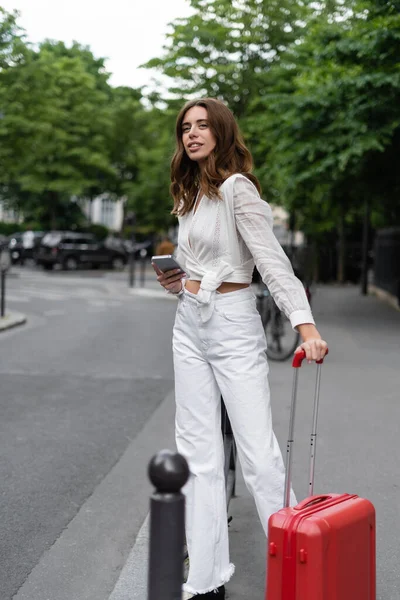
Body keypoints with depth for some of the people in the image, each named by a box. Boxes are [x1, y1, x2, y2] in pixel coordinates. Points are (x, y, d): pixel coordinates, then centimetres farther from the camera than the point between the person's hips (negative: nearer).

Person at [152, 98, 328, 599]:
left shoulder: (237, 189, -10)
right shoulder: (190, 195, 15)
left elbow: (272, 261, -20)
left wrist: (306, 327, -31)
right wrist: (179, 284, 3)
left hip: (232, 323, -8)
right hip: (189, 324, 8)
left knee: (257, 450, -8)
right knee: (199, 453, 8)